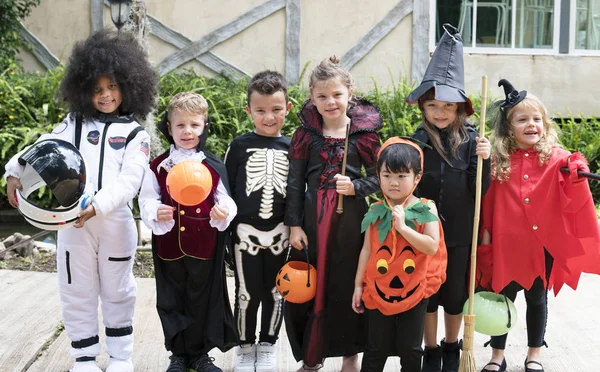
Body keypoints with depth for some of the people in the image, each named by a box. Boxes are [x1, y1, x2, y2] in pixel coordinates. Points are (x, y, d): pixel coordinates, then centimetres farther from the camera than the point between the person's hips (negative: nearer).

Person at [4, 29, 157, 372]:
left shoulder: (136, 134, 2)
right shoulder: (75, 124, 10)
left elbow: (129, 181, -10)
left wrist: (97, 205, -24)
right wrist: (16, 171, -18)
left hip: (116, 221, -2)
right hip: (73, 221, 2)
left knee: (117, 293, 10)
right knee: (77, 293, 8)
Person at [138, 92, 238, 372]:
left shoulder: (214, 167, -1)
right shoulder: (158, 167, -1)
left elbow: (224, 199, 1)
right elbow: (147, 199, -3)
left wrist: (223, 212, -21)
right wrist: (156, 213, -24)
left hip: (205, 245, 0)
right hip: (169, 245, 1)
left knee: (203, 299, 9)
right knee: (172, 301, 11)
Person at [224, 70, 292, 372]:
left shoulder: (291, 147, 2)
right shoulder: (239, 146, -2)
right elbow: (225, 188, 2)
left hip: (279, 231, 2)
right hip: (246, 230, -1)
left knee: (276, 292, 10)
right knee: (247, 292, 5)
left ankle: (267, 345, 28)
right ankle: (245, 346, 23)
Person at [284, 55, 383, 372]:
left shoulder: (364, 132, -2)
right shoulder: (305, 134, 0)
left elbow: (377, 177, 4)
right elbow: (295, 182, 2)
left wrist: (356, 187, -16)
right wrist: (294, 224, -3)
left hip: (350, 219, -1)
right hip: (312, 218, 1)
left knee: (348, 286, 7)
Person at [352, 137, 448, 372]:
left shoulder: (426, 209, -8)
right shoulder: (376, 212, -2)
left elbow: (432, 247, -19)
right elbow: (367, 249, 3)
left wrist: (403, 227, -26)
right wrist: (358, 285, 4)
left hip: (414, 290, -1)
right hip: (379, 289, 2)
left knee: (410, 347, 11)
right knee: (376, 348, 10)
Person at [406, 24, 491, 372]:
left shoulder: (470, 140, -7)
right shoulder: (417, 141, -6)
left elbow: (480, 191, -7)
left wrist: (483, 160, -23)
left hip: (460, 234, 0)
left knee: (455, 294, 15)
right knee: (426, 293, 13)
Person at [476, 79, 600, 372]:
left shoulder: (556, 158, -5)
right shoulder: (499, 161, -2)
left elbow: (573, 200, -14)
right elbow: (487, 202, 3)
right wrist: (484, 230, -2)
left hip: (543, 243, 0)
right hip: (506, 243, 0)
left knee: (537, 298, 16)